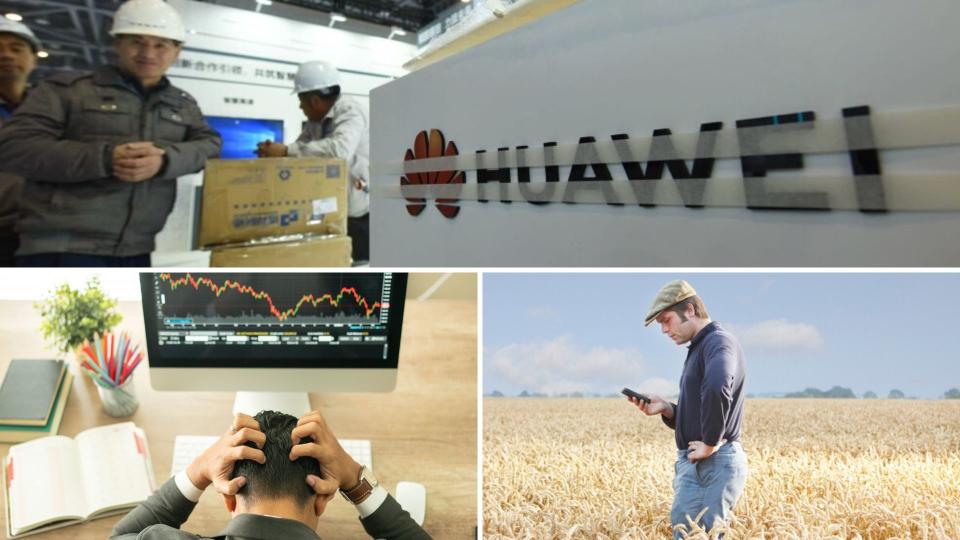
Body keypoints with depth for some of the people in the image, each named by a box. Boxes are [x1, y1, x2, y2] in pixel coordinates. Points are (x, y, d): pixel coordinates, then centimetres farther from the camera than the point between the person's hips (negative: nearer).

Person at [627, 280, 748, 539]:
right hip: (694, 463, 10)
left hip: (715, 463, -10)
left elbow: (717, 388, -35)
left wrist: (711, 443, -24)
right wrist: (667, 409, 5)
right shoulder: (699, 348, 18)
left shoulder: (718, 341, -12)